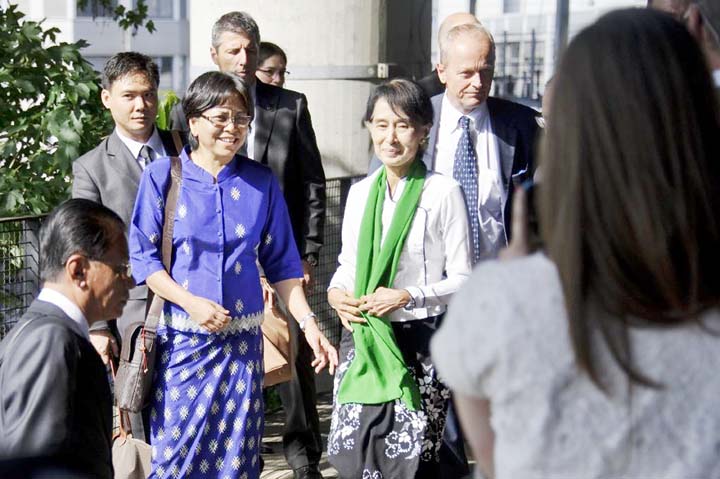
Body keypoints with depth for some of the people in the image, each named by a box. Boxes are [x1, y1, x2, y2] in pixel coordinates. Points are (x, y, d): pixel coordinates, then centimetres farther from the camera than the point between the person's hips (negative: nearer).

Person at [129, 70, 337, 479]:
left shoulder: (261, 182, 5)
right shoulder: (162, 176, -2)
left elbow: (281, 263, 8)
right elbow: (143, 256, -3)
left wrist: (308, 323, -2)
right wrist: (191, 302, -16)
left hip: (242, 341, 2)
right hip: (181, 337, -2)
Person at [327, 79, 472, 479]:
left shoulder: (443, 192, -6)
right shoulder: (360, 193, 10)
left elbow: (462, 279, -3)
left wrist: (408, 296, -15)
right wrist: (336, 292, -1)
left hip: (420, 341, -4)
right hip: (362, 338, 4)